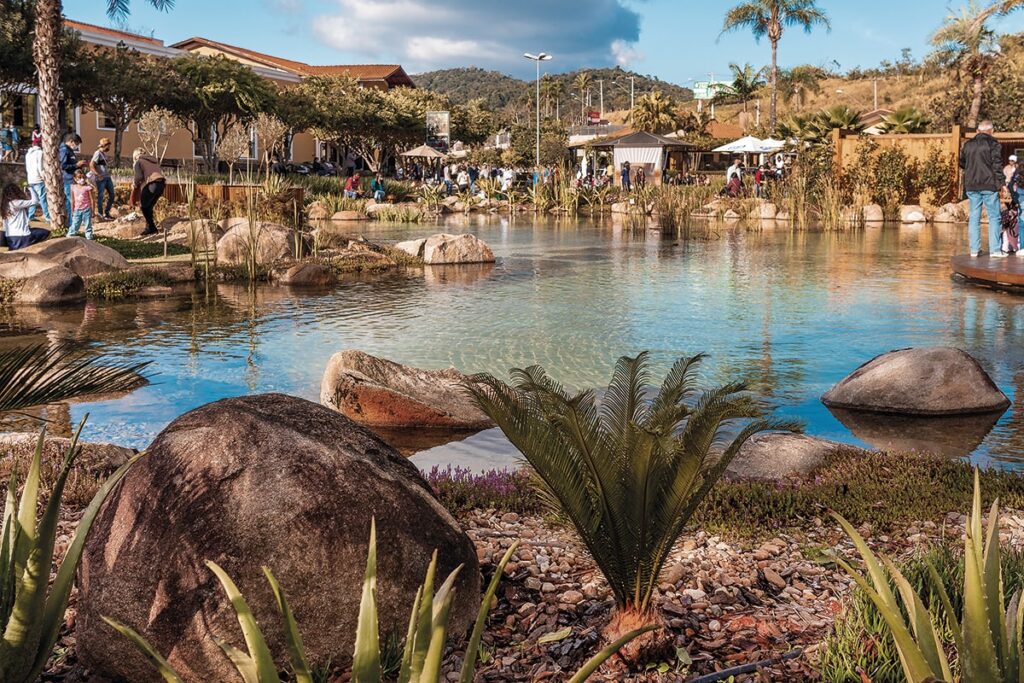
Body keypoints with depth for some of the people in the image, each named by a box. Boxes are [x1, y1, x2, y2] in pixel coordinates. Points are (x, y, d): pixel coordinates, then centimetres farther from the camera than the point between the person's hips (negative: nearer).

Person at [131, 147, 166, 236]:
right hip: (161, 184, 7)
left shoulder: (139, 162, 7)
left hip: (151, 184, -7)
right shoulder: (154, 160, 27)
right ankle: (149, 227, 20)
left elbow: (139, 176, -5)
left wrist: (135, 185, 13)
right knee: (149, 207, 19)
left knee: (145, 207, 5)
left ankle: (151, 228, 1)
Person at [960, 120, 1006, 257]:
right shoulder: (993, 144, -6)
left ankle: (974, 249, 6)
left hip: (971, 186, 5)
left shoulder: (968, 145, 10)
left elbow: (962, 163, 19)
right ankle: (994, 250, -4)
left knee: (974, 217, 8)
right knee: (994, 216, 0)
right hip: (989, 185, -5)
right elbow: (997, 165, -11)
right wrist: (1002, 183, -8)